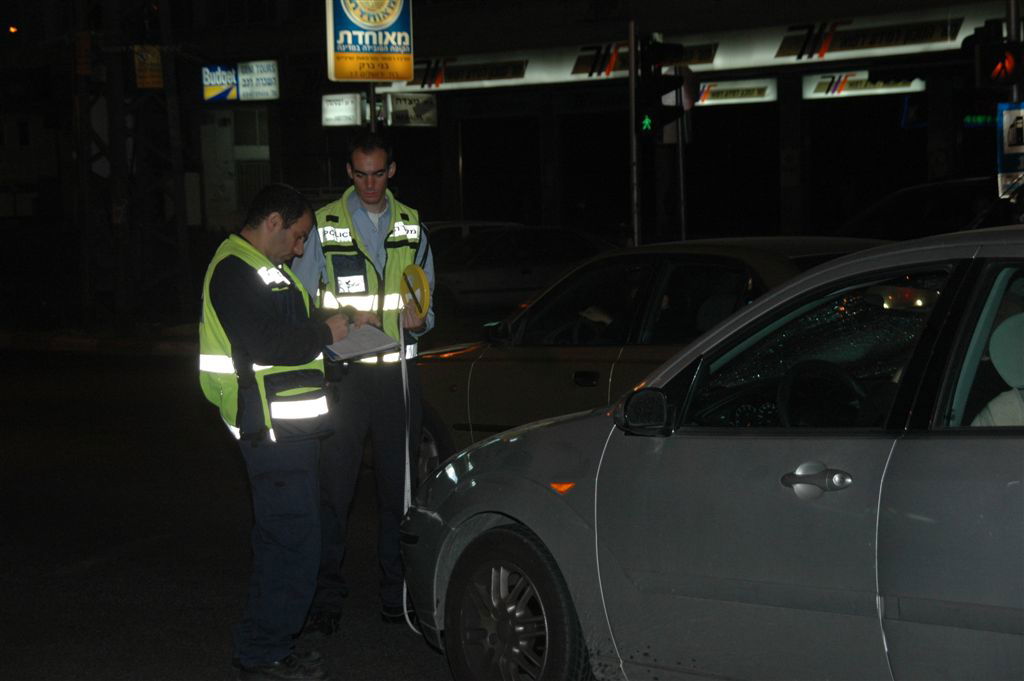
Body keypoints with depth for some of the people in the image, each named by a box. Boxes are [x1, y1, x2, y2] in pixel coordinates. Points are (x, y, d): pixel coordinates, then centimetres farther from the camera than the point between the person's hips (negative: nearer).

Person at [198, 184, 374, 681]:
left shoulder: (262, 268, 21)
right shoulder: (235, 270, -14)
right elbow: (261, 344, -24)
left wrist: (341, 325, 13)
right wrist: (324, 332, -13)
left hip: (286, 428, 11)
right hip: (272, 429, -11)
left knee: (281, 541, 16)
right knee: (292, 542, -9)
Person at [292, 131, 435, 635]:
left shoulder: (412, 227, 12)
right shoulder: (323, 225, 2)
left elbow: (427, 295, 17)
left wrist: (419, 320, -5)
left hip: (398, 372, 3)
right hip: (343, 374, -3)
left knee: (399, 483, 7)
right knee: (333, 486, -5)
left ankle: (396, 592, 17)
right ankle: (326, 597, 2)